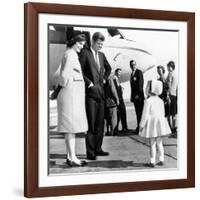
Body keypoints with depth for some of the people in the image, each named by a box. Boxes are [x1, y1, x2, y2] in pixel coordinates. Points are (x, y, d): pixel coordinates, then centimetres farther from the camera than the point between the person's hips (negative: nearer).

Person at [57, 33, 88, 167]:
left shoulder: (73, 55, 19)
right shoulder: (70, 55, -12)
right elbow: (64, 74, -21)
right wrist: (65, 85, -6)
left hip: (74, 95, 10)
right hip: (71, 94, -10)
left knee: (72, 126, 11)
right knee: (71, 126, -10)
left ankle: (70, 156, 15)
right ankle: (72, 158, -9)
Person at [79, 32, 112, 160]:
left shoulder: (101, 55, 15)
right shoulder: (85, 53, -5)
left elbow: (108, 68, 31)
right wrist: (89, 83, -12)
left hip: (100, 91, 7)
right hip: (90, 92, -7)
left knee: (100, 123, 10)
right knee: (91, 124, -6)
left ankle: (98, 149, 19)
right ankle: (90, 152, -2)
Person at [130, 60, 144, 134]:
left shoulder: (139, 72, -4)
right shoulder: (132, 74, 18)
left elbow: (140, 83, -11)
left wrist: (138, 94, -15)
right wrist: (132, 96, 10)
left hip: (139, 95, -7)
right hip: (134, 96, 7)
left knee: (140, 112, -7)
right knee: (137, 112, 6)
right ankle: (138, 127, 8)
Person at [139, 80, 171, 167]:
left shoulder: (148, 101, -16)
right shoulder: (160, 101, 4)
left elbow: (145, 115, -15)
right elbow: (162, 113, 11)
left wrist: (141, 125, -7)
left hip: (151, 123, -6)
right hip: (160, 123, 6)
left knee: (152, 144, 1)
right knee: (159, 143, 13)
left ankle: (152, 162, 5)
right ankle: (161, 160, 17)